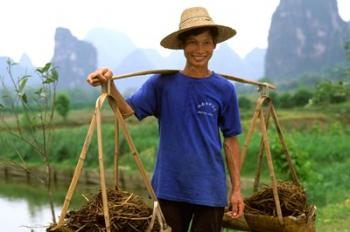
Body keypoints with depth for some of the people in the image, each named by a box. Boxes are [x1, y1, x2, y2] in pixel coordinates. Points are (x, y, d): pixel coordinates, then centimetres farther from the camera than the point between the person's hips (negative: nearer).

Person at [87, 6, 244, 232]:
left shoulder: (224, 89, 1)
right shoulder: (163, 83, -1)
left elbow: (231, 140, 5)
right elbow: (127, 109, -10)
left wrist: (236, 188, 3)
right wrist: (109, 84, -30)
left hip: (210, 189, 0)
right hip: (170, 186, 0)